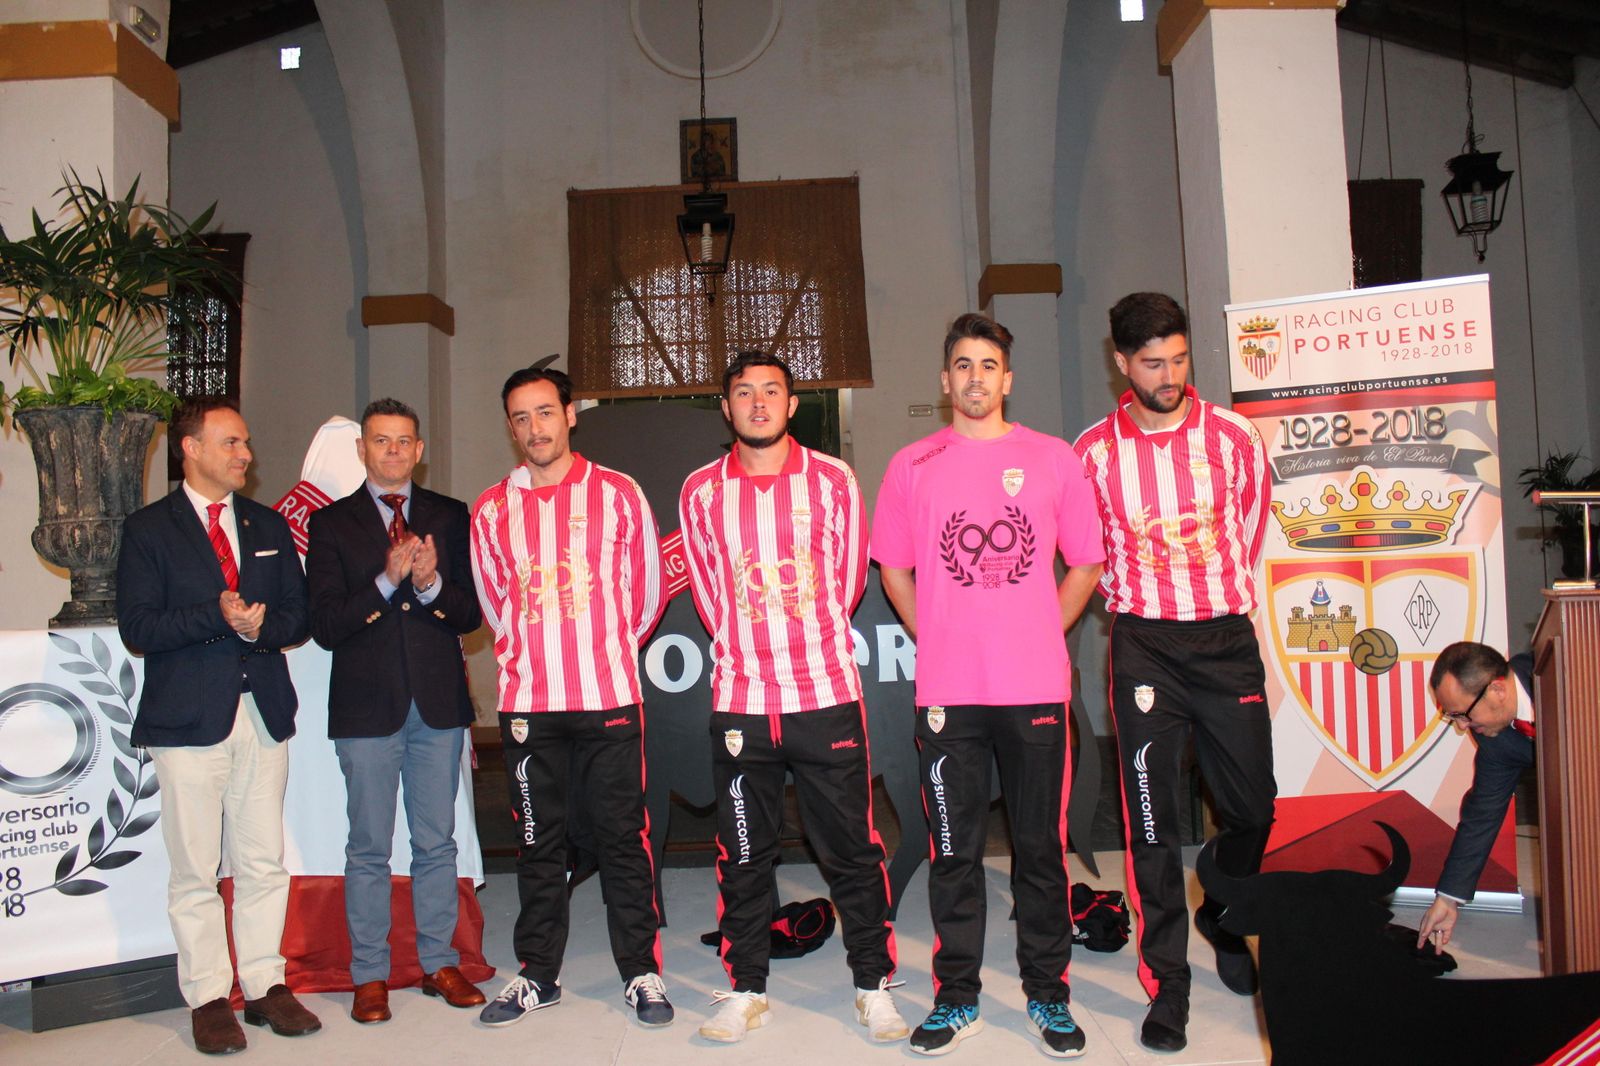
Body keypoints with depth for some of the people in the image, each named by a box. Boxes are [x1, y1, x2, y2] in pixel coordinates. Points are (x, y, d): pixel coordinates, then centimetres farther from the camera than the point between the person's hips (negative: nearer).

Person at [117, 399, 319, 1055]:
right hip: (189, 719, -3)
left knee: (264, 863, 8)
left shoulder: (269, 526, 15)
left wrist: (260, 625, -10)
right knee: (194, 871, 3)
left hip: (264, 712, 4)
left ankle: (265, 985, 18)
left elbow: (297, 615, 10)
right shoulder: (147, 529, 2)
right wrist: (217, 617, -17)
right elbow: (137, 627, -7)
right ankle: (208, 998, 15)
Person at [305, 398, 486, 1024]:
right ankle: (369, 976, 18)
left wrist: (432, 586, -16)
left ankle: (439, 964, 22)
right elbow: (325, 626, -5)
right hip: (367, 707, -1)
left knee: (437, 843, 10)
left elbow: (472, 613, 3)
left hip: (439, 703, 2)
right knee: (369, 849, 6)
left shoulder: (449, 517, 8)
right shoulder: (331, 523, 3)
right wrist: (387, 582, -18)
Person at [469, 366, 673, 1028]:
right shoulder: (492, 509, 7)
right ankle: (537, 976, 24)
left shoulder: (618, 494, 1)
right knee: (537, 842, 11)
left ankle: (642, 972, 16)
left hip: (610, 698, -2)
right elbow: (495, 602, 17)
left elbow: (646, 589, 8)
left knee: (623, 837, 4)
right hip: (527, 701, 2)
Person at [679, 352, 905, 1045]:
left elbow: (847, 580, 9)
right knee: (743, 856, 11)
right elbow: (710, 596, 12)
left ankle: (873, 984, 23)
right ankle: (746, 988, 26)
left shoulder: (833, 480, 1)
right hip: (739, 700, 1)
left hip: (828, 695, -1)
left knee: (851, 850, 7)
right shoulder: (701, 492, 3)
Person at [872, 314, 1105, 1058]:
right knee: (953, 851, 8)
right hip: (948, 691, 0)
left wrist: (1039, 635, 5)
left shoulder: (1053, 459, 5)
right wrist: (940, 642, 6)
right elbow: (894, 569, 11)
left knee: (1042, 846, 9)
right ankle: (956, 998, 22)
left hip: (1037, 688, 0)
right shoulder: (912, 466, 5)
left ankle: (1048, 995, 25)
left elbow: (1085, 563, 11)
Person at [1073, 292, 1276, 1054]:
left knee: (1252, 804, 9)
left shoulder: (1233, 436, -1)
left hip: (1227, 637, 2)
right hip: (1144, 644, -1)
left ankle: (1223, 923, 38)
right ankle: (1167, 982, 14)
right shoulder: (1093, 452, -4)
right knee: (1152, 820, 1)